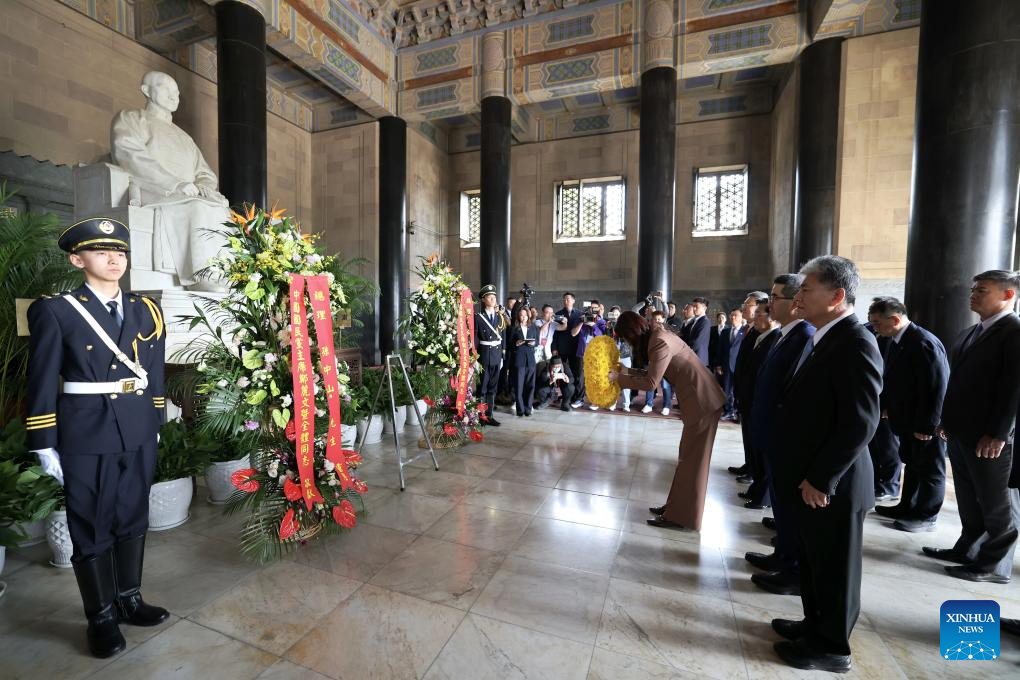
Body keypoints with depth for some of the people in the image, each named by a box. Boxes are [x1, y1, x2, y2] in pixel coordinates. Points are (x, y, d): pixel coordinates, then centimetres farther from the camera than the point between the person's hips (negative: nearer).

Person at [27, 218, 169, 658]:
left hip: (139, 435, 4)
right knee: (91, 529, 10)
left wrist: (155, 427, 9)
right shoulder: (55, 312, -4)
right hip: (86, 438, -3)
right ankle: (101, 618, 29)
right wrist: (45, 445, -5)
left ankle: (129, 600, 35)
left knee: (133, 520, 16)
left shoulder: (146, 310, 7)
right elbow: (42, 384, -4)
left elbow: (155, 374, 9)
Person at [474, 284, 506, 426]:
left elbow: (503, 337, 11)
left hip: (497, 354, 5)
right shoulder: (477, 317, -4)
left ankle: (489, 415, 18)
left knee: (492, 387, 10)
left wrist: (502, 354, 7)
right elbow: (474, 338, -7)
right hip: (483, 354, -4)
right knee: (482, 386, 3)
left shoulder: (500, 316, 10)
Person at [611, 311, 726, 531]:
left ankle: (681, 517, 13)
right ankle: (677, 506, 27)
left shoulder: (660, 342, -21)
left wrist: (619, 378, -12)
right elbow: (653, 373, 12)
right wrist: (627, 371, 7)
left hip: (702, 400, -9)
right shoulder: (657, 336, 9)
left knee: (691, 459, 1)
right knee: (689, 457, 15)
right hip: (697, 398, 9)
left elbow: (651, 383, -20)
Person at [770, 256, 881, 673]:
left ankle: (831, 646, 30)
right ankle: (815, 624, 42)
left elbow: (860, 422, -23)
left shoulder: (855, 342, -19)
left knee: (834, 568, 11)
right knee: (812, 562, 23)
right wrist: (806, 476, 14)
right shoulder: (821, 338, 10)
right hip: (810, 480, 9)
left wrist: (821, 479, -20)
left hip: (831, 485, -9)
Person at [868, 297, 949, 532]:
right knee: (912, 464, 20)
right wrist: (887, 406, 6)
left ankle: (926, 517, 23)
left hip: (926, 424, -8)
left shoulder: (925, 343, -25)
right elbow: (892, 378, 11)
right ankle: (907, 507, 34)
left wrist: (926, 426, -21)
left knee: (930, 468, 9)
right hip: (908, 418, 8)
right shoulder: (897, 340, 2)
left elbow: (937, 388, -24)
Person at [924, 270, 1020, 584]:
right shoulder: (970, 333, 13)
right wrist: (946, 420, 15)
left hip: (990, 437, -8)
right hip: (960, 431, 8)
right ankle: (969, 549, 30)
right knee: (969, 498, 17)